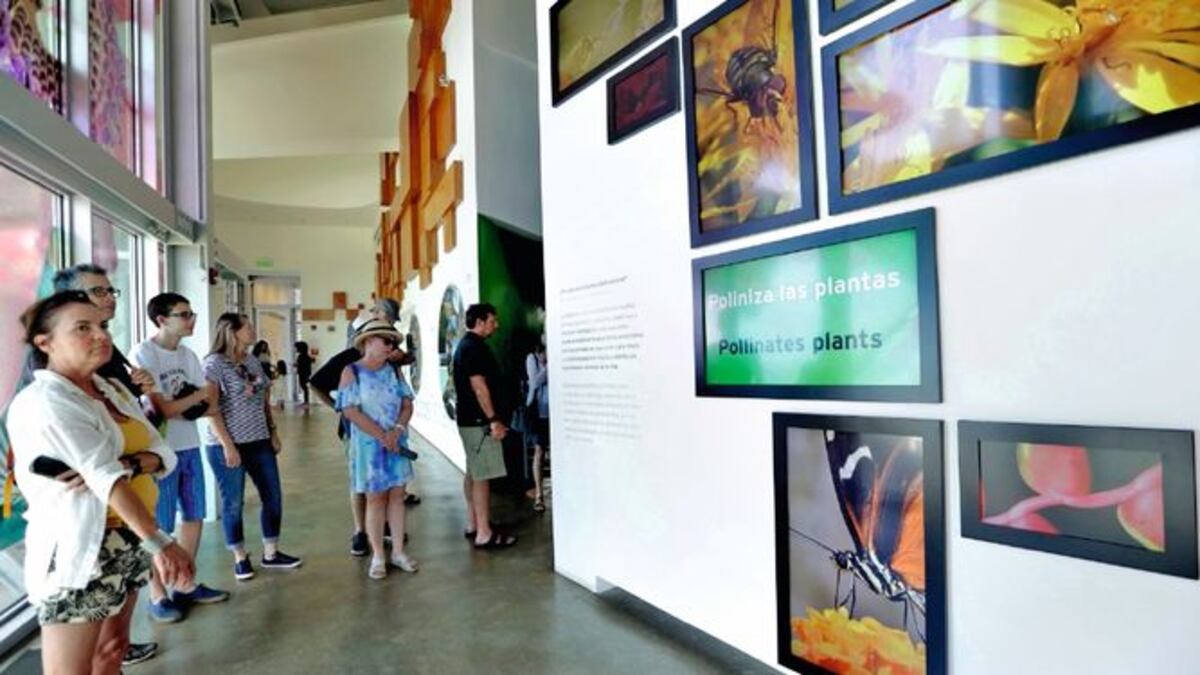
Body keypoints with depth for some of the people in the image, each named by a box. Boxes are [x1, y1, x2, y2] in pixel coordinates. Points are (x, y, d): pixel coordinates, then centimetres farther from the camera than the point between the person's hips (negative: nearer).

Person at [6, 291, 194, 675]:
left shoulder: (113, 390, 9)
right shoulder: (42, 402, -15)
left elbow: (163, 454, 0)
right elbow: (104, 475, -27)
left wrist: (125, 465, -22)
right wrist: (158, 542, -35)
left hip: (128, 542, 8)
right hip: (79, 548, -8)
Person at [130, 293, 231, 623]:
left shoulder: (188, 355, 9)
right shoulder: (143, 354, -13)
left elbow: (208, 401, 9)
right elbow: (161, 409, -17)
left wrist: (181, 406, -11)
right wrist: (197, 396, -5)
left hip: (190, 447, 7)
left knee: (194, 518, 13)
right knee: (159, 527, 3)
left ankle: (187, 586, 27)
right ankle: (158, 597, 16)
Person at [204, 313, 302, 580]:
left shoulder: (253, 362, 10)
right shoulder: (214, 363, -10)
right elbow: (212, 409, -15)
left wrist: (273, 434, 11)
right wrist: (227, 445, -18)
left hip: (259, 442, 7)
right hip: (228, 445, -7)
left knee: (273, 497, 9)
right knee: (233, 503, 5)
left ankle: (271, 553, 23)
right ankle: (240, 558, 20)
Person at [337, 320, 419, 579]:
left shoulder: (393, 371, 6)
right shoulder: (352, 371, -6)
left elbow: (407, 405, 3)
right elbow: (351, 411, -14)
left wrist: (397, 431, -16)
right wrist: (382, 437, -16)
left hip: (397, 442, 4)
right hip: (369, 444, -4)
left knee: (397, 495, 8)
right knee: (375, 498, 4)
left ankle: (398, 551, 19)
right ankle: (378, 556, 15)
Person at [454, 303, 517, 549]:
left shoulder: (465, 345, 16)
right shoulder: (474, 347, -16)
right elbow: (479, 386, -22)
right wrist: (494, 419, -21)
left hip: (469, 419, 11)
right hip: (479, 421, -11)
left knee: (473, 473, 15)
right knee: (482, 476, -9)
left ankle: (473, 525, 23)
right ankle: (484, 534, -7)